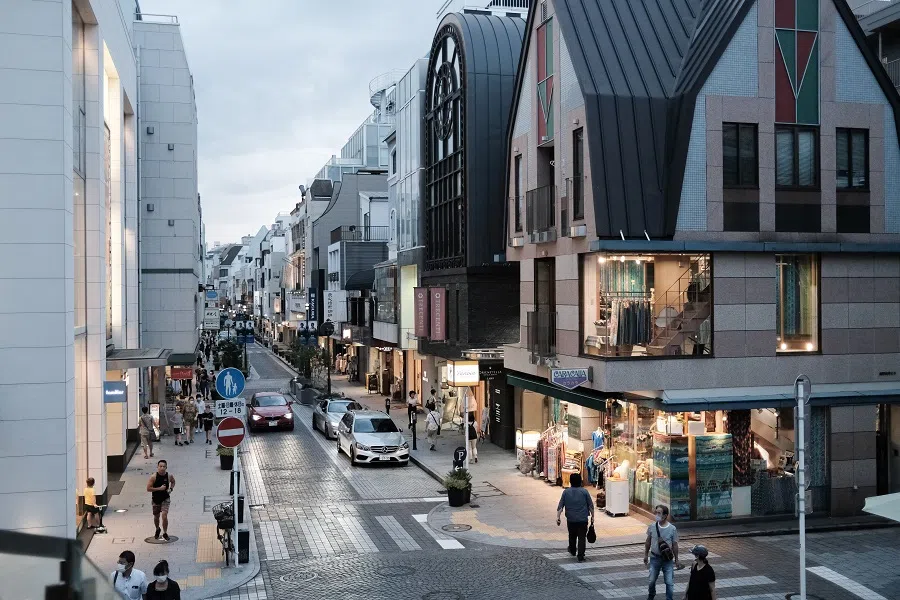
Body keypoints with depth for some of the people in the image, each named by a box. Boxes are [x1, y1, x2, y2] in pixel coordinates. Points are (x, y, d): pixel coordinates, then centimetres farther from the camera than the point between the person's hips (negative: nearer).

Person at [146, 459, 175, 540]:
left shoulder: (169, 476, -9)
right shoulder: (153, 477, -16)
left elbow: (173, 482, 14)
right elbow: (148, 488, -18)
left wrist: (171, 488, -5)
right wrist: (159, 488, -25)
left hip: (165, 499, 0)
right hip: (156, 499, 0)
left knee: (164, 516, -15)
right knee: (156, 516, 16)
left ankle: (165, 533, 1)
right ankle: (157, 529, 45)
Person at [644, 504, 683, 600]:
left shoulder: (672, 529, -12)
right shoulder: (652, 527, -8)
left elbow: (675, 545, -3)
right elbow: (648, 542, 6)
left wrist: (676, 560, 2)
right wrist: (646, 555, 11)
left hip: (668, 559, -2)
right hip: (654, 558, 2)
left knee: (669, 582, 2)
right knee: (652, 580, 14)